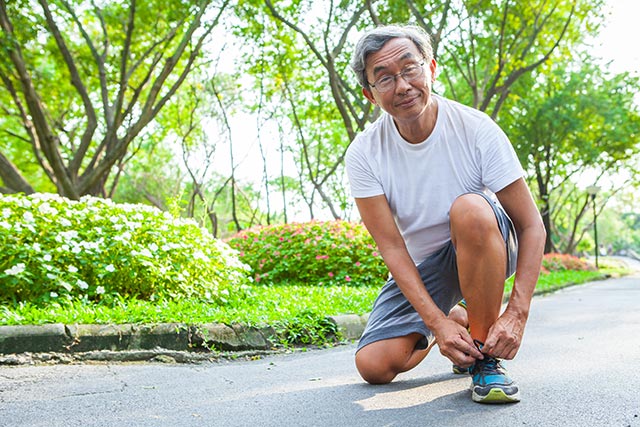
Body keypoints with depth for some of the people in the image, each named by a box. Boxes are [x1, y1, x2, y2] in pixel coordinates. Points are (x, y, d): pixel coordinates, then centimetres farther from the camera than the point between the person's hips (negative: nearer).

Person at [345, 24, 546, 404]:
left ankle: (485, 356, -20)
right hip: (420, 266, 3)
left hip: (487, 252, -2)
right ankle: (454, 319, 18)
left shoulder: (476, 130, -21)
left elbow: (532, 227, -19)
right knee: (374, 366, -14)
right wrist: (437, 322, -28)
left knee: (470, 209, -36)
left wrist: (517, 313, -30)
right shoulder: (364, 155, -15)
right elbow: (392, 248, -17)